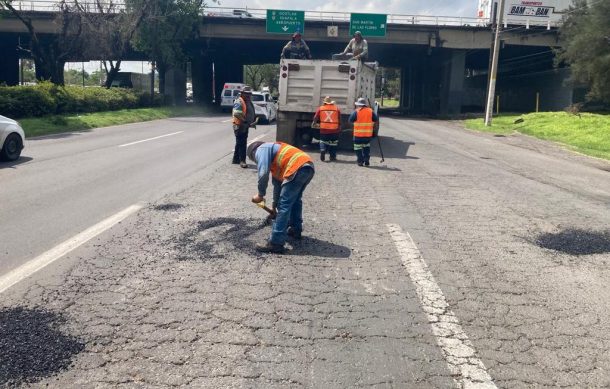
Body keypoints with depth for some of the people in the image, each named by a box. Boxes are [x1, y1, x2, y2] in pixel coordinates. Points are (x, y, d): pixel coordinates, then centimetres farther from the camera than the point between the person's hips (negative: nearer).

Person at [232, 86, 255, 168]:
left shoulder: (248, 102, 15)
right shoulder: (239, 102, -15)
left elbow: (250, 113, 22)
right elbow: (237, 114, -27)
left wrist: (251, 122, 9)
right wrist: (245, 120, -27)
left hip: (245, 126, 10)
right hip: (239, 126, -10)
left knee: (240, 143, 17)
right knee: (242, 143, -10)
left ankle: (236, 159, 27)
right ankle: (242, 160, -9)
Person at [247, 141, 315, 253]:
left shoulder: (261, 149, 10)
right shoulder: (272, 150, 37)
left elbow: (263, 174, -7)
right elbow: (277, 181, 43)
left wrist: (260, 194, 6)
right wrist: (275, 203, 50)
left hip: (297, 169, -10)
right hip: (308, 167, 10)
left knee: (284, 205, -7)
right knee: (295, 199, 29)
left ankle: (276, 243, -7)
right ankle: (295, 230, 42)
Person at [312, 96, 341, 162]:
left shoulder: (321, 108, 1)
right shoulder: (336, 108, 2)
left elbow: (315, 118, 8)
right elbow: (339, 120, 6)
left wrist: (314, 123, 28)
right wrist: (339, 128, 19)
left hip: (324, 130, 0)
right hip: (334, 130, 0)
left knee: (323, 142, 11)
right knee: (333, 144, 13)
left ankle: (322, 153, -11)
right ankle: (333, 157, 15)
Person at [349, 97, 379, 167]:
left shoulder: (356, 112, -10)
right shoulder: (370, 111, 0)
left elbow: (350, 120, -6)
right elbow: (376, 119, 4)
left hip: (358, 134, -4)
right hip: (368, 134, 4)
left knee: (358, 148, 7)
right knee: (367, 148, 19)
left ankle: (360, 161, 4)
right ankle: (367, 161, 15)